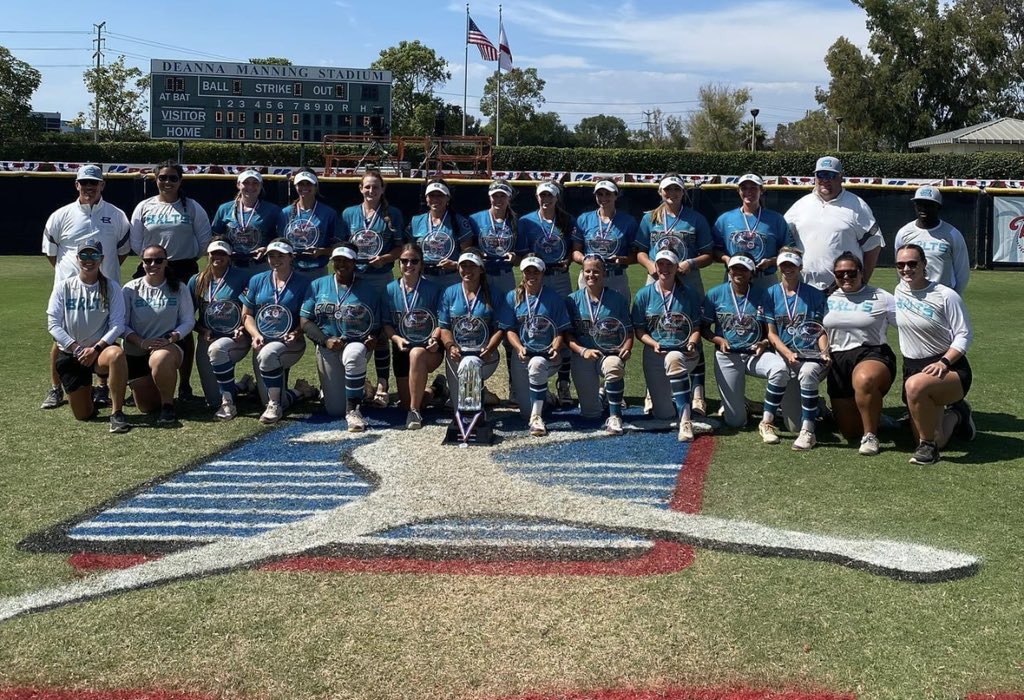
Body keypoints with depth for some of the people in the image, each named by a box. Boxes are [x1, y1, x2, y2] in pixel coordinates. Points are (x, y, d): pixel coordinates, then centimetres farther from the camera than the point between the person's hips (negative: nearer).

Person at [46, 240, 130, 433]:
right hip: (70, 354, 1)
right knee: (83, 415, -1)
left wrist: (96, 348, -20)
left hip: (100, 350, -1)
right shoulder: (63, 286, 0)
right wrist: (76, 348, -14)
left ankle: (117, 413, -31)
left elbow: (118, 324, -8)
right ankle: (88, 394, 37)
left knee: (117, 354, -40)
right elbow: (53, 324, -4)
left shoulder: (111, 287, -2)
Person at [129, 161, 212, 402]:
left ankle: (185, 384, 10)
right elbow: (136, 243, 7)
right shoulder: (144, 207, 7)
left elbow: (204, 240, 4)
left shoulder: (192, 208, 4)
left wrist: (188, 258, 0)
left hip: (185, 272, -1)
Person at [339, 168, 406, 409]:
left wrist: (385, 258, -14)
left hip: (382, 278, -2)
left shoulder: (393, 214, 3)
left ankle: (383, 384, 3)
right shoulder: (349, 213, 8)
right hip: (354, 277, 2)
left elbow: (401, 247, 3)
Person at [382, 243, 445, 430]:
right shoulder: (391, 290, 2)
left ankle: (415, 411, -34)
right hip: (403, 349, 4)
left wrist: (434, 339, -24)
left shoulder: (432, 289, -4)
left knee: (416, 354, -41)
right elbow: (386, 324, 3)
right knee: (405, 403, 4)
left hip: (430, 350, -4)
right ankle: (426, 391, 42)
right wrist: (397, 338, -16)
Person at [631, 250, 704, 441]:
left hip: (684, 353, -2)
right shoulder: (644, 294, 5)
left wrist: (692, 343, -15)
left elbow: (696, 327, 6)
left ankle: (685, 420, -43)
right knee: (664, 414, -3)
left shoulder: (689, 294, 5)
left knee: (673, 359, -43)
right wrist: (654, 344, -14)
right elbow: (638, 330, 5)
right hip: (654, 354, 2)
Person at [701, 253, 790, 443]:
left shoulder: (761, 295, 4)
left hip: (755, 354, 1)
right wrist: (718, 340, -13)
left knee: (780, 369, -37)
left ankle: (766, 422, -23)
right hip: (727, 356, -1)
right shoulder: (716, 294, 2)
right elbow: (704, 327, 6)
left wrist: (764, 343, -13)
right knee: (735, 421, -6)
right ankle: (733, 402, 35)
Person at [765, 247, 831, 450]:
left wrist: (824, 353, -12)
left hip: (812, 356, -1)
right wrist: (788, 354, -12)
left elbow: (821, 331, 7)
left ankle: (808, 431, -33)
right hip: (785, 357, 1)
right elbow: (771, 333, 4)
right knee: (793, 423, -9)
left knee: (807, 372, -41)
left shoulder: (815, 294, 7)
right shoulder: (771, 294, 8)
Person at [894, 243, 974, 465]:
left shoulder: (946, 296, -11)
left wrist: (944, 362, -24)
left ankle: (928, 445, -18)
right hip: (913, 368, 6)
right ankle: (956, 415, 37)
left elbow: (965, 335, -11)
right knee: (937, 441, 2)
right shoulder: (899, 291, 6)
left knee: (915, 385, -41)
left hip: (950, 368, -6)